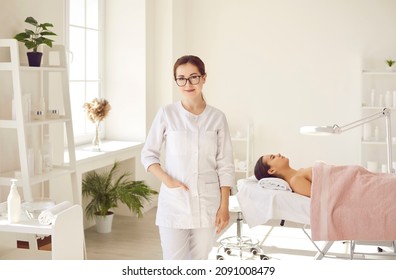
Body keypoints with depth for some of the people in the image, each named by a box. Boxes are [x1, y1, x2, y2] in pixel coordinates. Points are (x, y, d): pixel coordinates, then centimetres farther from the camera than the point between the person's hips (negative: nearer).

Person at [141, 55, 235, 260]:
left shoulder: (217, 117, 1)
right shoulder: (166, 114, -3)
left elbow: (225, 165, 2)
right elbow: (148, 154, 2)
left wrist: (224, 205, -2)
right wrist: (167, 180, -13)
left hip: (206, 203, 2)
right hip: (173, 202, -2)